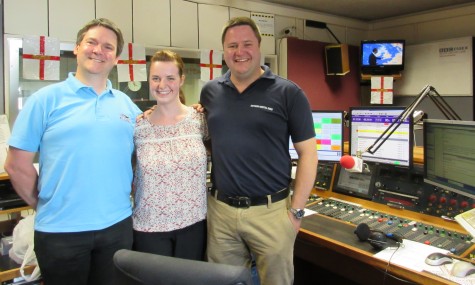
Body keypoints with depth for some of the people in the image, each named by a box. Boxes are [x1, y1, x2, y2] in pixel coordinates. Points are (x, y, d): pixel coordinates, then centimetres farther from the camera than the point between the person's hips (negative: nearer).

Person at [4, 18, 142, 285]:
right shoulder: (46, 99, -4)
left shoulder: (126, 104, 6)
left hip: (118, 225, 3)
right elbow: (17, 164, -4)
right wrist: (45, 206, 0)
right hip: (61, 230, -3)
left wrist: (130, 195, 7)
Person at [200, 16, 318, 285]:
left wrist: (296, 210, -8)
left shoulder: (288, 93, -6)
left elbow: (308, 153, -5)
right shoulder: (210, 91, 5)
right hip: (220, 209, 3)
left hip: (270, 211, -2)